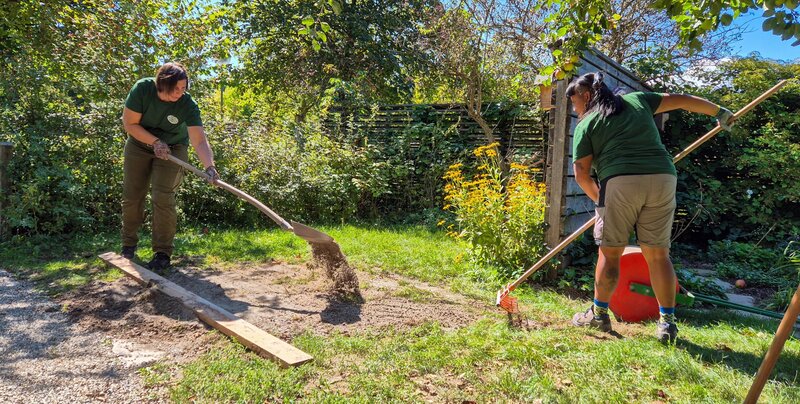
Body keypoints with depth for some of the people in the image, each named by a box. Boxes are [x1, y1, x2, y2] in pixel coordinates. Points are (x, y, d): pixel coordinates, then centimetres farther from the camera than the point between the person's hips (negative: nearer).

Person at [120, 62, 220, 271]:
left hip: (172, 149, -2)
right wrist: (155, 142, -24)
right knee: (131, 197, 6)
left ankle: (163, 253, -3)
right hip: (139, 144, 2)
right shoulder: (142, 89, -24)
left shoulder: (188, 105, -28)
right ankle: (128, 246, 26)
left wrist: (210, 166, -52)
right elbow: (130, 123, -16)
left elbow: (200, 140, -37)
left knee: (163, 198, -14)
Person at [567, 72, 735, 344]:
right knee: (658, 253, 10)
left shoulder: (586, 125, 9)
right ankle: (667, 321, 13)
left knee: (610, 251, 6)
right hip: (662, 178, 4)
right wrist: (720, 112, 41)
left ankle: (599, 313, 15)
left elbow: (581, 173, 3)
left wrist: (599, 199, 18)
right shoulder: (637, 100, 22)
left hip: (620, 182, -4)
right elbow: (681, 100, 28)